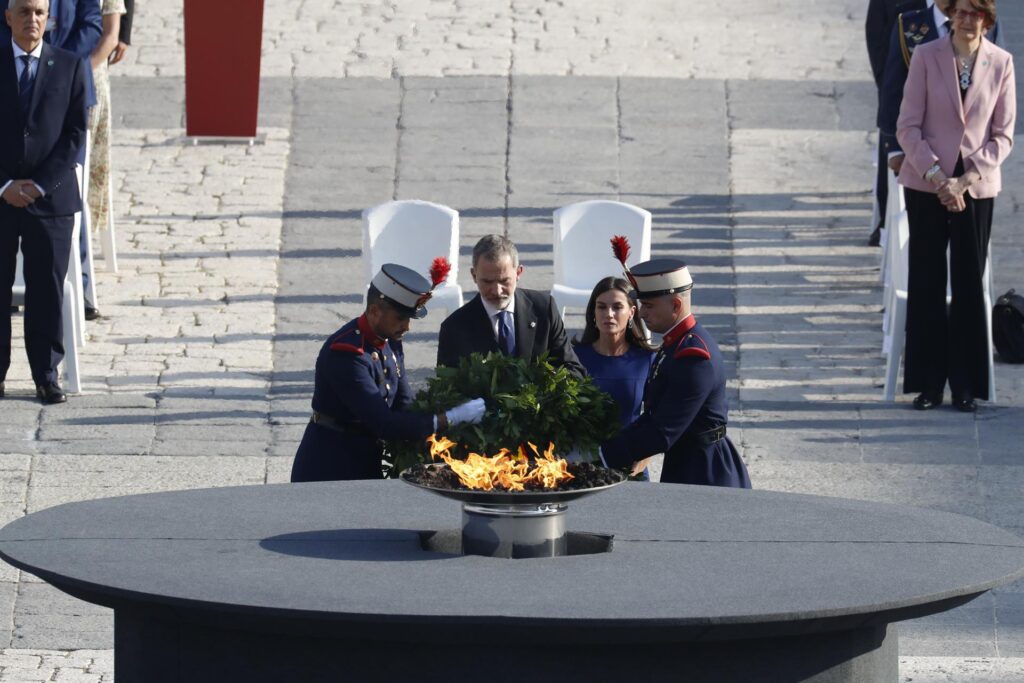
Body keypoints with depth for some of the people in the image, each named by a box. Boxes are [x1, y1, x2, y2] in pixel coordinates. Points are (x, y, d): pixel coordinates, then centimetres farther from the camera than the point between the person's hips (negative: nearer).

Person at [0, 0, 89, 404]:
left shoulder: (69, 67, 5)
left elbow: (75, 133, 1)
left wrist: (40, 184, -9)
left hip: (51, 197, 0)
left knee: (48, 289, 1)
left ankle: (46, 375, 6)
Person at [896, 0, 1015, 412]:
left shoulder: (1001, 63, -1)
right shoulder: (926, 57, -3)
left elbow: (1003, 135, 1)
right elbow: (908, 126, -3)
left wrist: (965, 180, -9)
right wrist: (936, 177, -13)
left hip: (976, 188, 1)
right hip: (926, 185, -1)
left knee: (970, 284, 2)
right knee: (926, 283, 1)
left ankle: (965, 385, 9)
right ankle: (928, 383, 8)